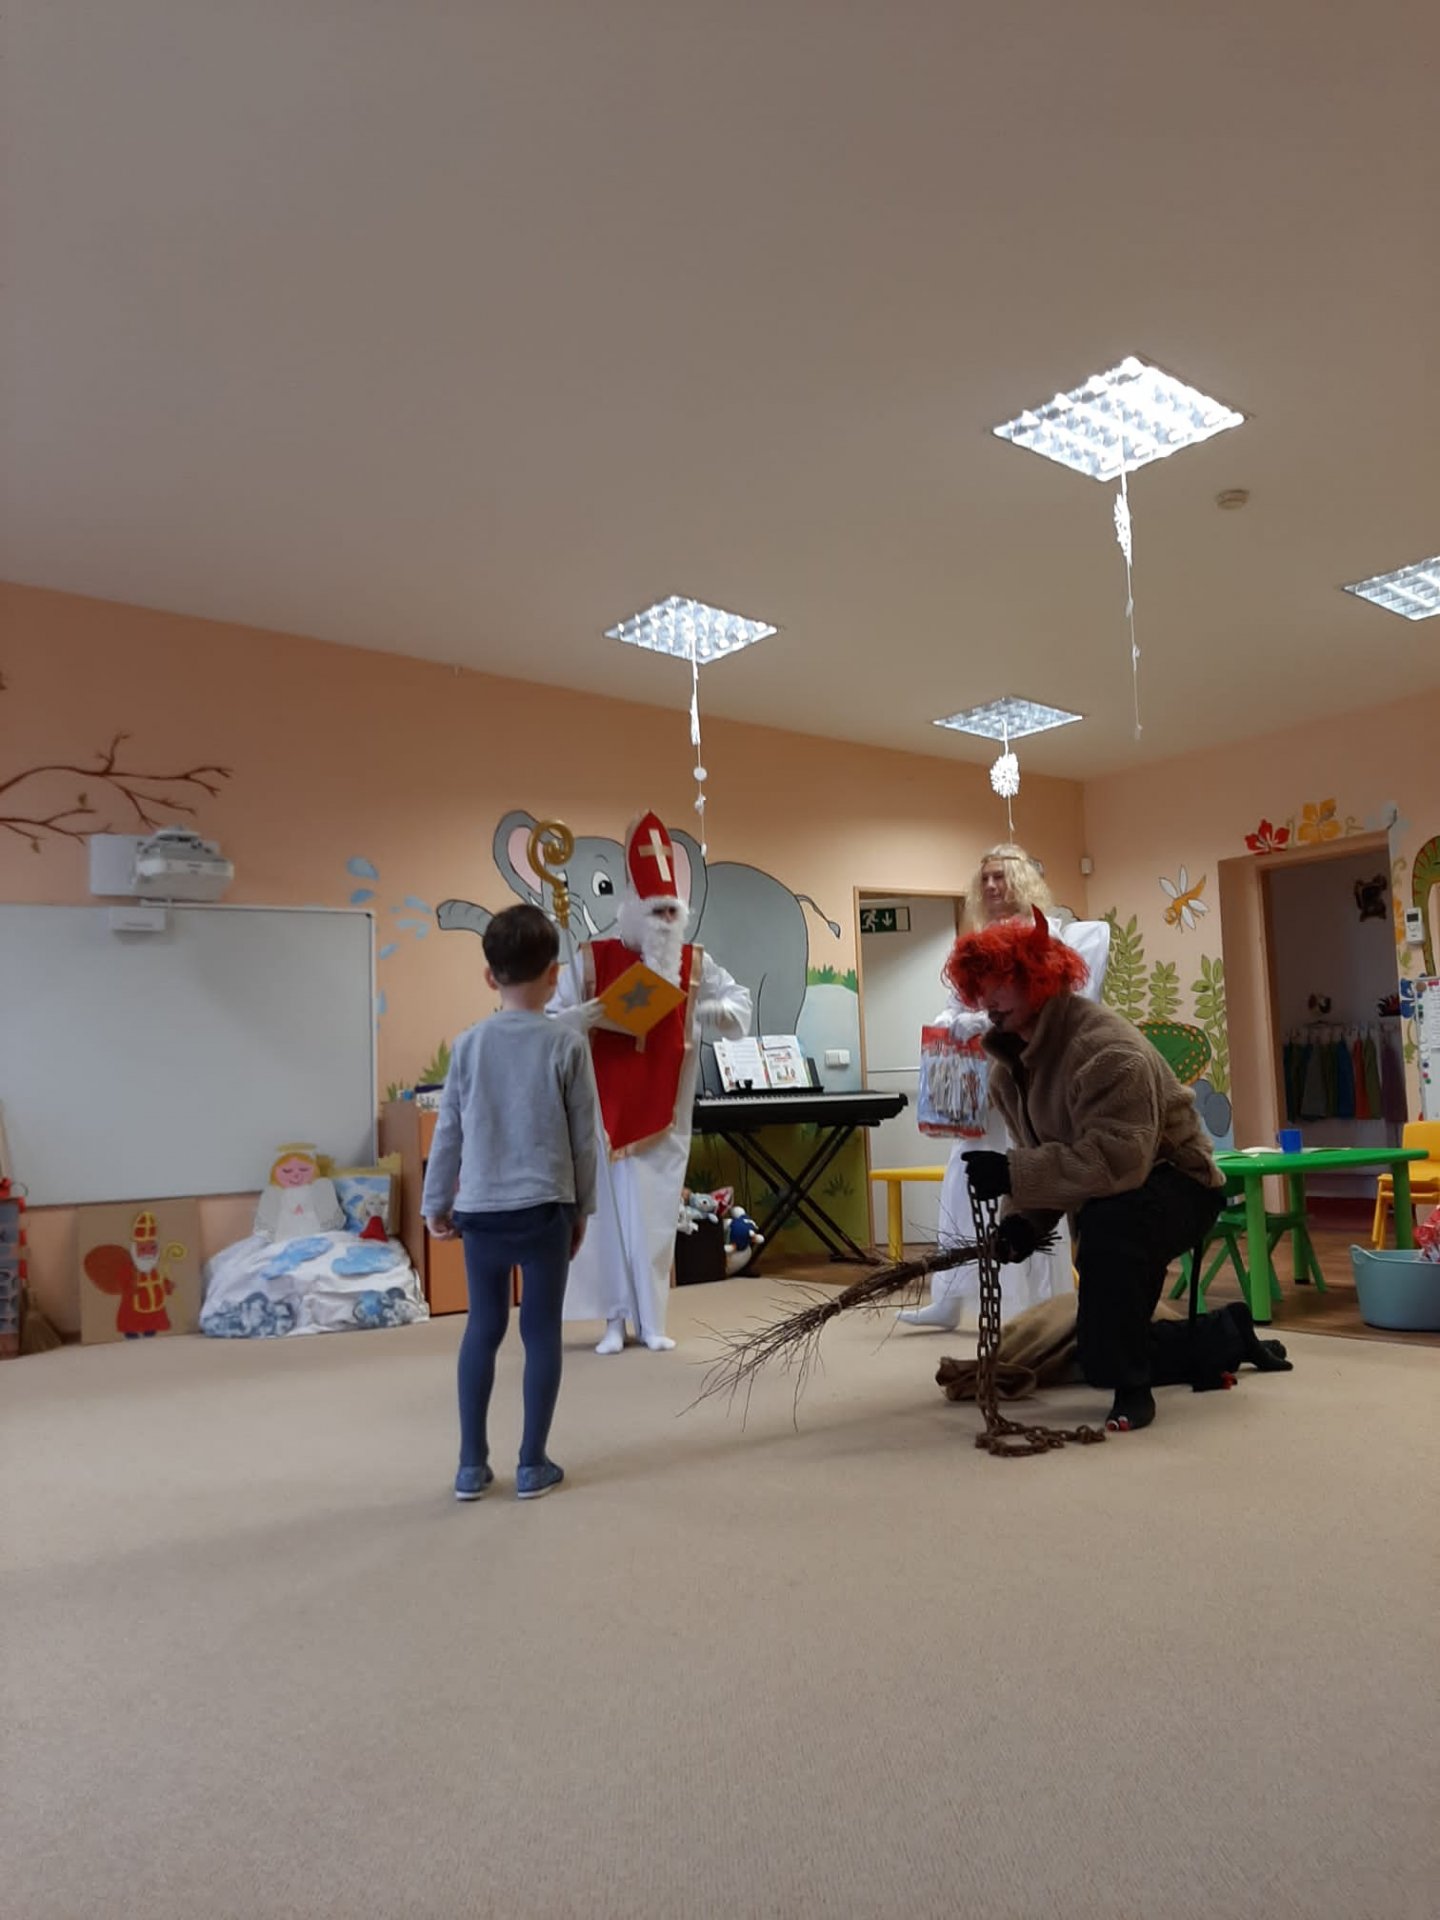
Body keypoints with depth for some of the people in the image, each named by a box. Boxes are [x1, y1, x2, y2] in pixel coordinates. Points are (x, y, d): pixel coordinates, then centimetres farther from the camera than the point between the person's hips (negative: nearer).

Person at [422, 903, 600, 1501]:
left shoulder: (468, 1045, 0)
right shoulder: (568, 1045, -6)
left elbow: (448, 1132, 4)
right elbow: (584, 1137, -1)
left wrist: (436, 1204, 15)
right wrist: (582, 1208, 11)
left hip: (480, 1209, 2)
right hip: (545, 1208, -2)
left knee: (482, 1329, 13)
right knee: (541, 1331, 8)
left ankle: (471, 1464, 19)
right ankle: (532, 1464, 14)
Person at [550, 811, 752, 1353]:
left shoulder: (695, 963, 3)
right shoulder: (592, 959, -6)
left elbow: (740, 1000, 12)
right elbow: (550, 1019, -5)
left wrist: (716, 1010, -12)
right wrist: (583, 1016, -27)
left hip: (663, 1113, 2)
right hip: (604, 1108, -2)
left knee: (656, 1217, 4)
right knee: (610, 1210, 2)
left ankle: (650, 1320, 14)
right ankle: (616, 1320, 13)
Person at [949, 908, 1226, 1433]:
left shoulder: (1104, 1048, -31)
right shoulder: (1007, 1061, -2)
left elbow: (1117, 1159, -43)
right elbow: (1038, 1153, 1)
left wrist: (1013, 1174, -45)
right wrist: (1022, 1218, -17)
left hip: (1174, 1183, -9)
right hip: (1104, 1196, 9)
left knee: (1108, 1223, -43)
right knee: (1097, 1353, 15)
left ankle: (1131, 1390, -25)